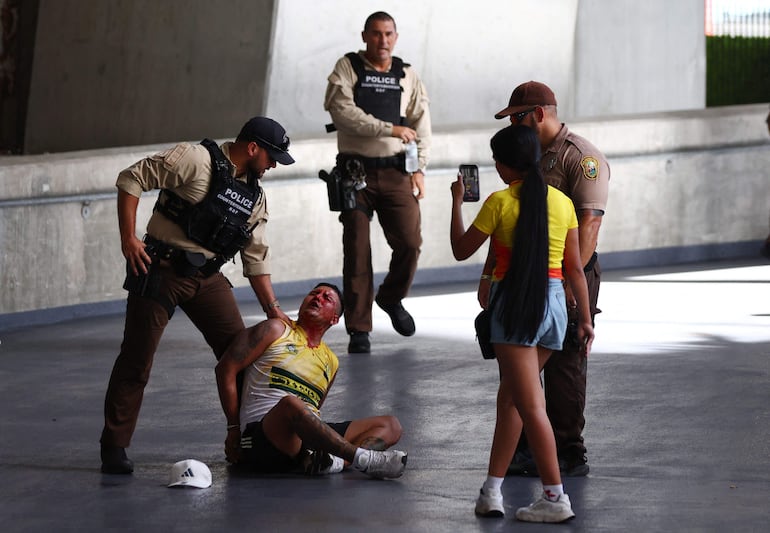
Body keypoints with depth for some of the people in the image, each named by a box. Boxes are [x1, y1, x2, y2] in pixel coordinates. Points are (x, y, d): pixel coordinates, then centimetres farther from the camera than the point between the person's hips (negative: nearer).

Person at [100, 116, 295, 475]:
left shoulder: (255, 195, 11)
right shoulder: (196, 160, -12)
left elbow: (256, 257, 16)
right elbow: (132, 179, -14)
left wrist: (273, 309, 11)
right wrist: (128, 238, -18)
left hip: (208, 276, 7)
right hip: (161, 270, -7)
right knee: (136, 361, -4)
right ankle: (114, 448, 3)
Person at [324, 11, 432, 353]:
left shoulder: (407, 76, 11)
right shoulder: (347, 68, 2)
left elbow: (421, 125, 10)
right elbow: (343, 110, -13)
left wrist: (419, 168, -1)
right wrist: (389, 129, -17)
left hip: (396, 173, 2)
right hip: (356, 171, -2)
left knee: (409, 243, -6)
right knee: (357, 251, -2)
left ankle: (392, 299, 24)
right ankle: (359, 331, 5)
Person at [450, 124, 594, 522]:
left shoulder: (500, 202, -8)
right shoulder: (562, 202, 6)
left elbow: (461, 250, 3)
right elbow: (575, 269, 7)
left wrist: (457, 202, 15)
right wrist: (585, 318, 14)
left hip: (514, 303, -6)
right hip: (554, 303, 6)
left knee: (530, 404, -5)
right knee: (510, 397, 16)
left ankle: (555, 497, -9)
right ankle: (491, 491, 17)